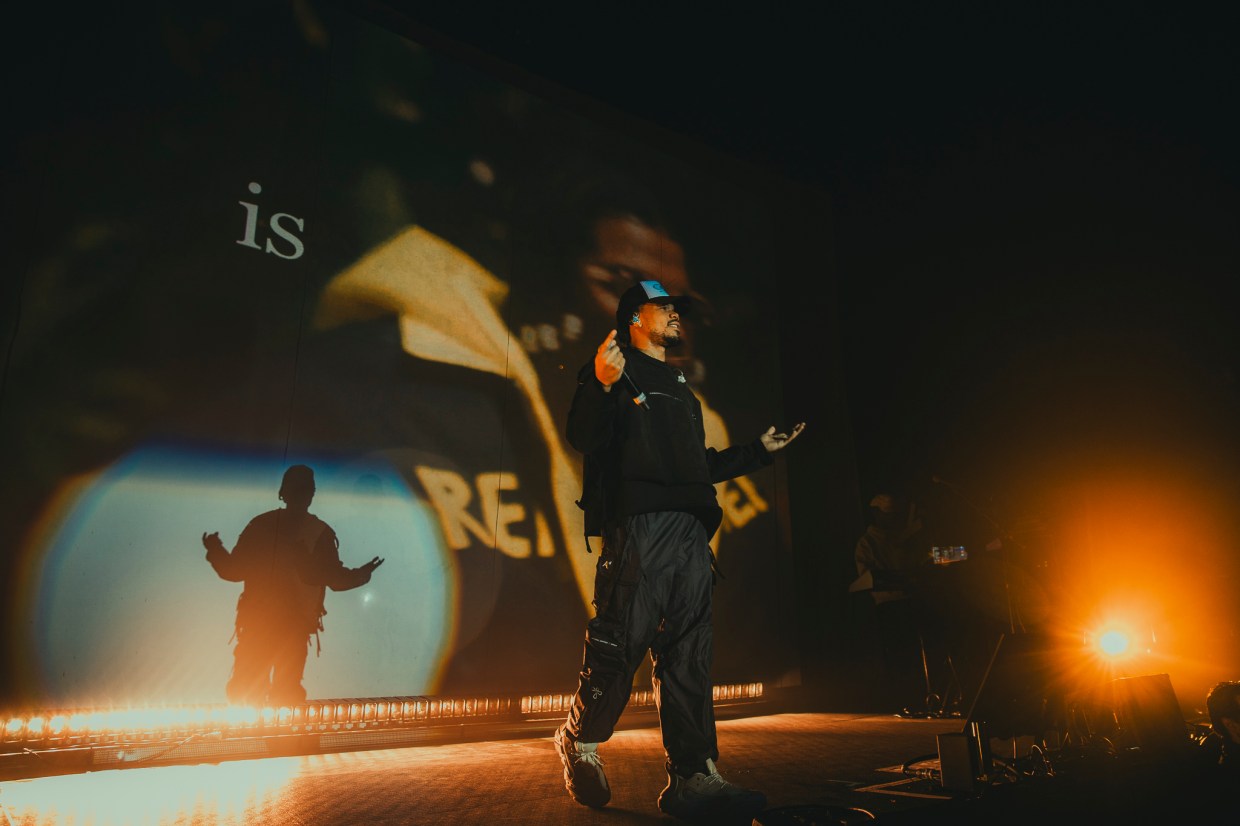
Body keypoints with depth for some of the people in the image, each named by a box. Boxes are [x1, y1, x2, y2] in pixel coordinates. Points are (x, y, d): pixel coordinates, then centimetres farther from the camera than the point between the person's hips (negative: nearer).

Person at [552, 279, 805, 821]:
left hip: (691, 531, 7)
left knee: (689, 655, 2)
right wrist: (602, 386, -23)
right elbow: (584, 439, -6)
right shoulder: (613, 368, 8)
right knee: (621, 644, -5)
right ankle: (580, 741, 19)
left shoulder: (681, 388, 30)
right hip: (638, 526, -7)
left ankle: (695, 777, 5)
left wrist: (759, 450, 32)